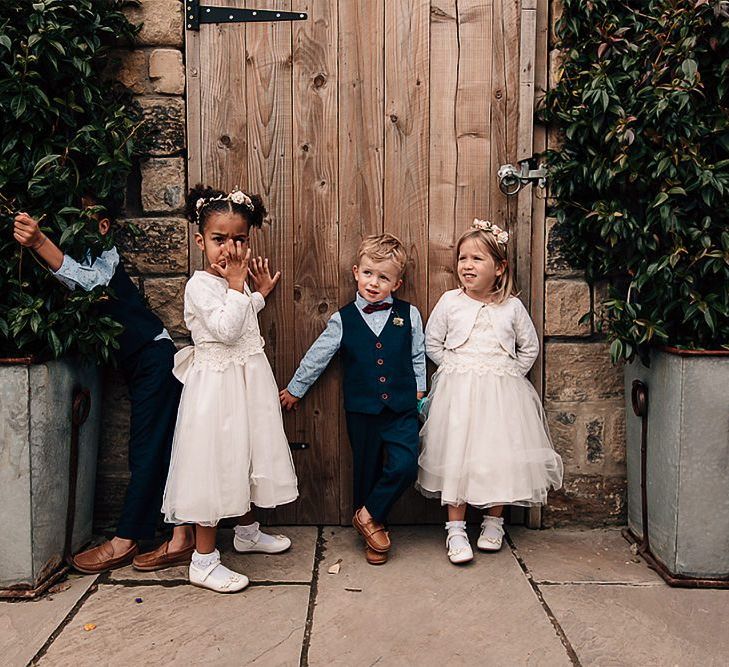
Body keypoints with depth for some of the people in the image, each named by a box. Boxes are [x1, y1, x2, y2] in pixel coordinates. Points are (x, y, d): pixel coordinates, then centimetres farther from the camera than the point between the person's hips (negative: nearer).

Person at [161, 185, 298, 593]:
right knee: (215, 466, -4)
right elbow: (226, 329, -28)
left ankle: (247, 531, 41)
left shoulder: (237, 281, 11)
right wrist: (237, 286, -21)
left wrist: (260, 293, 18)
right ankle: (204, 561, 8)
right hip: (217, 386, -9)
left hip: (248, 383, 9)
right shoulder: (201, 284, -16)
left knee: (245, 459, 21)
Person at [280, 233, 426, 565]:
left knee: (405, 465, -15)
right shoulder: (342, 320, 0)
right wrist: (295, 388, 14)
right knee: (366, 470, 10)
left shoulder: (408, 315, 2)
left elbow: (418, 357, 12)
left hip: (402, 409, 0)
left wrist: (419, 392, 10)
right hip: (362, 411, 0)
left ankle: (368, 516, 6)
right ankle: (372, 526, 30)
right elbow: (316, 357, 8)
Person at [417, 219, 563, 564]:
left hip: (501, 393, 1)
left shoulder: (512, 306, 2)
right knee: (456, 454, -3)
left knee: (501, 454, 3)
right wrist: (455, 369, 0)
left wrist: (510, 376, 5)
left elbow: (530, 347, 13)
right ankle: (455, 530, 7)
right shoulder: (449, 302, 1)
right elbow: (432, 343, 8)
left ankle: (494, 522, 24)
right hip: (457, 391, -1)